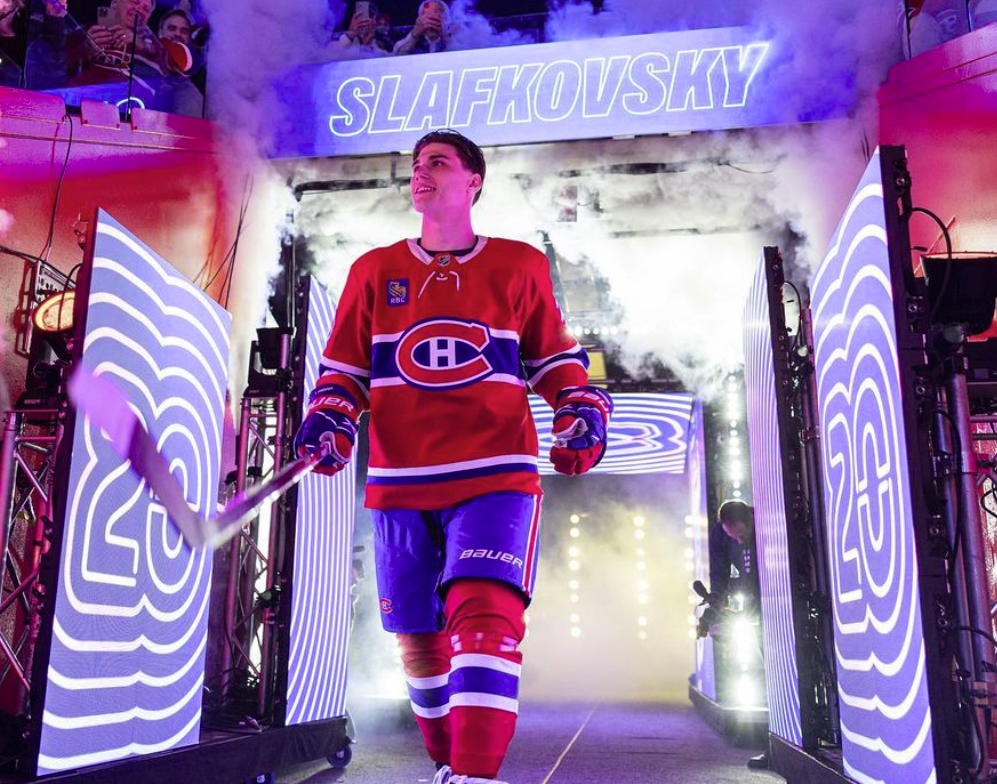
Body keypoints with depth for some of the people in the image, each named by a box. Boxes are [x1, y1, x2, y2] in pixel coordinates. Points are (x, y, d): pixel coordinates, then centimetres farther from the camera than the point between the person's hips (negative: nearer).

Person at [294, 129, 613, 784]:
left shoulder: (521, 265, 8)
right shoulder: (374, 271, 12)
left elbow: (556, 359, 13)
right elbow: (345, 370, 12)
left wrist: (583, 413, -4)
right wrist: (327, 423, -6)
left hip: (496, 475, -2)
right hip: (400, 484, 3)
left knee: (484, 614, -22)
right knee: (419, 640, 9)